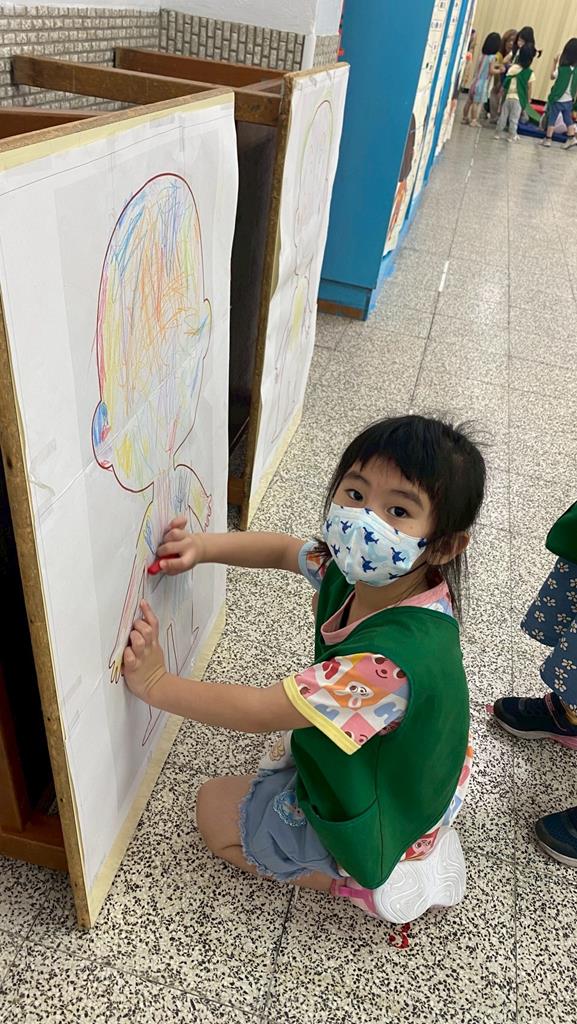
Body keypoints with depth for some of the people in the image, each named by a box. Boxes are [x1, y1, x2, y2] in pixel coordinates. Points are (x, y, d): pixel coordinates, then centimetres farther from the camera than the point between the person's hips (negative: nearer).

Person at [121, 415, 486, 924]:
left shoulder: (393, 658, -43)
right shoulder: (361, 570, -19)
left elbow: (259, 712, -36)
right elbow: (284, 548, -1)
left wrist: (157, 684, -25)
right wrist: (202, 546, -16)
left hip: (377, 819, -7)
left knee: (216, 807, 8)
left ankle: (368, 880, 6)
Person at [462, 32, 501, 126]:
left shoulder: (482, 54, 5)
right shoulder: (492, 57, -12)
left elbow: (477, 68, 8)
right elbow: (491, 71, -15)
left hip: (475, 81, 6)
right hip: (483, 83, -6)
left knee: (470, 101, 12)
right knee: (477, 103, -3)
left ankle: (465, 118, 20)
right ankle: (473, 120, -3)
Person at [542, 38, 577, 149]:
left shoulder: (562, 68, -19)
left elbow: (552, 76, -2)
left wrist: (555, 62, 1)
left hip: (558, 99, -5)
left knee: (552, 119, 7)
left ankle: (548, 139, 11)